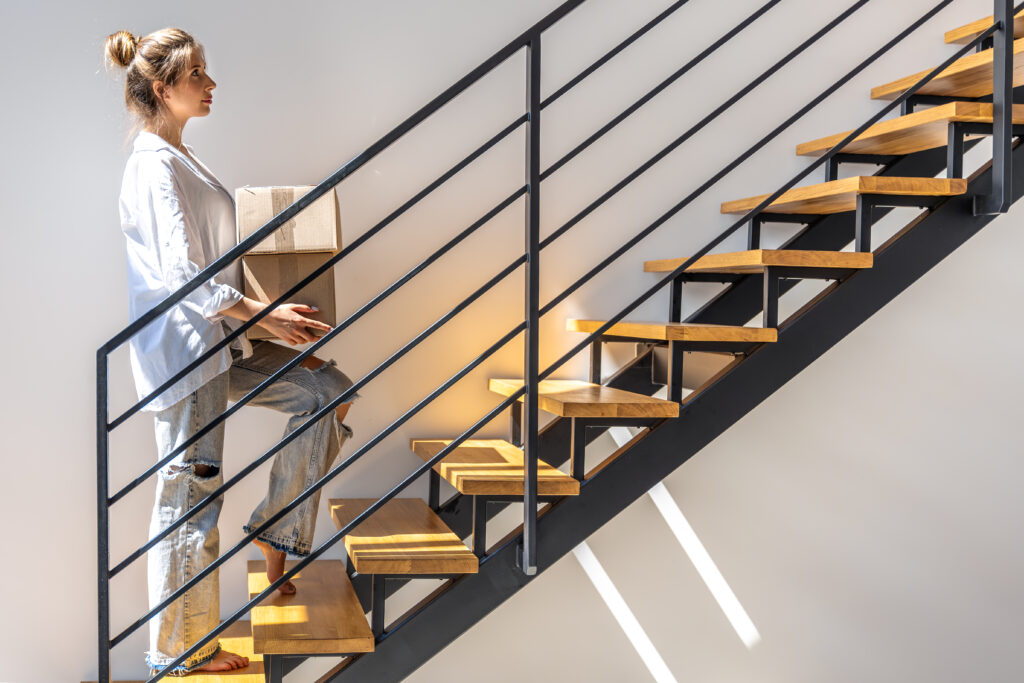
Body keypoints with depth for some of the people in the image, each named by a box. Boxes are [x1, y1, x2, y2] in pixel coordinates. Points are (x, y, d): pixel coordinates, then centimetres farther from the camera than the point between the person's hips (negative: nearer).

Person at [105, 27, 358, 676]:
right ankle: (180, 649, 14)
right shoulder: (155, 166, -17)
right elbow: (183, 277, -23)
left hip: (220, 338, 10)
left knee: (326, 388, 8)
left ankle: (276, 527, 15)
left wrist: (267, 314, 12)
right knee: (191, 495, -1)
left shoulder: (181, 158, 14)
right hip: (182, 348, -10)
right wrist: (266, 315, -17)